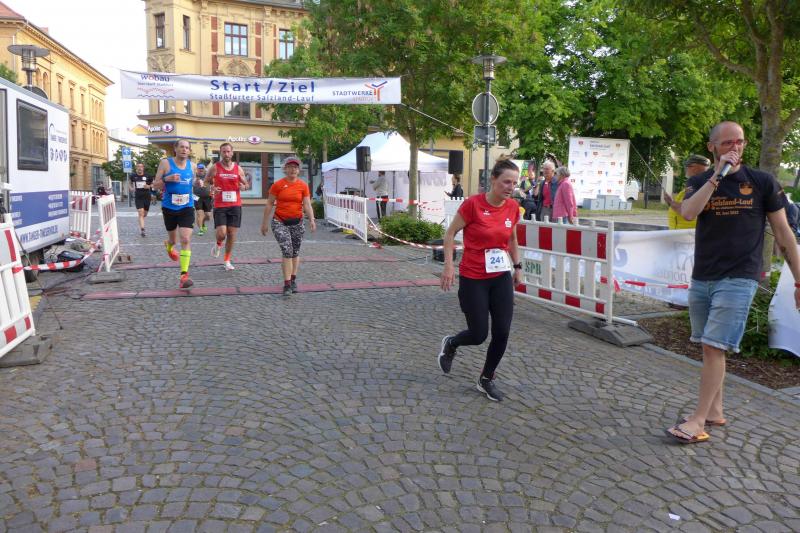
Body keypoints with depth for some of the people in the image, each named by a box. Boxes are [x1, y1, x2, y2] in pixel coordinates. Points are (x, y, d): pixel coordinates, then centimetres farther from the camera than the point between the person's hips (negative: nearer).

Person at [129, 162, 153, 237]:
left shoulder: (147, 176, -4)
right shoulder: (133, 176, 0)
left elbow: (153, 184, 8)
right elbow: (131, 183, 21)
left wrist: (149, 186, -13)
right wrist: (132, 188, 2)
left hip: (147, 196, 1)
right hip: (138, 197, -1)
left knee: (144, 214, 14)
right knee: (141, 213, -15)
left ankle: (141, 225, 47)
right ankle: (142, 230, -18)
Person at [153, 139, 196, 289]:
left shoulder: (191, 165, 4)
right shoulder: (166, 163, -5)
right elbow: (155, 185, -4)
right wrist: (167, 179, -21)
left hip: (187, 207, 1)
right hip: (169, 207, -1)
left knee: (186, 239, -14)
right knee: (173, 239, 17)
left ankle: (184, 275, -15)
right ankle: (169, 247, 57)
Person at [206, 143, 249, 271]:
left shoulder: (238, 168, 6)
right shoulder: (215, 168, -1)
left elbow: (246, 185, 14)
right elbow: (206, 182, 8)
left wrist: (244, 186, -9)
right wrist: (212, 188, -13)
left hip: (235, 205, 2)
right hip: (220, 206, -2)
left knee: (232, 234, 4)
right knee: (221, 233, -13)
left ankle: (227, 260, 17)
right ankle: (218, 244, 24)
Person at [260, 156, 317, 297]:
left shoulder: (303, 185, 1)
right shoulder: (277, 184, -3)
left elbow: (307, 205, -5)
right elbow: (269, 204, 2)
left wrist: (311, 220, -21)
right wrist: (264, 223, 1)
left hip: (297, 222, 3)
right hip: (280, 222, -3)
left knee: (295, 253, 13)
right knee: (287, 251, -14)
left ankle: (293, 280, 29)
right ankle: (287, 284, -10)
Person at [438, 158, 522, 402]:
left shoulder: (513, 207, -1)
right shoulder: (473, 203, -17)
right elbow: (450, 233, -7)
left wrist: (517, 266, 14)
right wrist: (448, 266, -14)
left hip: (501, 278, 5)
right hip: (473, 279, -5)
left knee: (502, 332, 1)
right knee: (479, 334, 0)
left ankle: (486, 379, 23)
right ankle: (450, 344, 35)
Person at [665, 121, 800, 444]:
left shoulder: (762, 182, 1)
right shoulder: (699, 182, 6)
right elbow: (688, 213, -15)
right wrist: (717, 176, -18)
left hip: (738, 279, -3)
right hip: (702, 279, 4)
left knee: (714, 348, -9)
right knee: (710, 348, 11)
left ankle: (698, 421, -3)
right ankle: (715, 412, 25)